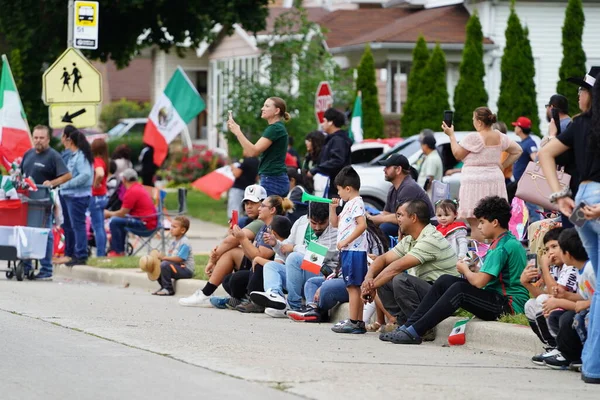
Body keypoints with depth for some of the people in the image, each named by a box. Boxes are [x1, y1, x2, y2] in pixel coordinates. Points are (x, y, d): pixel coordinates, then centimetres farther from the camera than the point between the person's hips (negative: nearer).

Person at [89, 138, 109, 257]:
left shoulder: (97, 161, -17)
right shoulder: (104, 161, 9)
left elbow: (100, 174, -38)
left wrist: (96, 184, -21)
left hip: (95, 197, -9)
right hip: (103, 197, 9)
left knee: (97, 227, -6)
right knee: (101, 227, 14)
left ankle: (100, 255, -5)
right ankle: (102, 253, 19)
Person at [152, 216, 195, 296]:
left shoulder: (184, 243, -18)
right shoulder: (174, 240, 12)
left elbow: (179, 259, -26)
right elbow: (170, 256, 14)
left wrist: (164, 258, -26)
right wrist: (162, 257, -6)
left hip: (186, 269, -10)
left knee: (164, 265, -29)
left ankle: (168, 289, -19)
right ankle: (163, 287, 16)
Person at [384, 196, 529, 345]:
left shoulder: (502, 247, -18)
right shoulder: (509, 241, 16)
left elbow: (479, 281, -23)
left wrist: (465, 270, -3)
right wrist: (472, 270, 2)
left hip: (509, 305, -10)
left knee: (459, 289, -26)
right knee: (445, 280, 2)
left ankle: (414, 332, -27)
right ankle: (409, 326, -4)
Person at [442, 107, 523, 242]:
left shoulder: (473, 138, -12)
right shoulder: (500, 137, 8)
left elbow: (458, 154, -2)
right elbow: (517, 151, 18)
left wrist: (451, 135, 8)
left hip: (475, 181, -7)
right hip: (495, 179, 7)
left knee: (475, 222, -8)